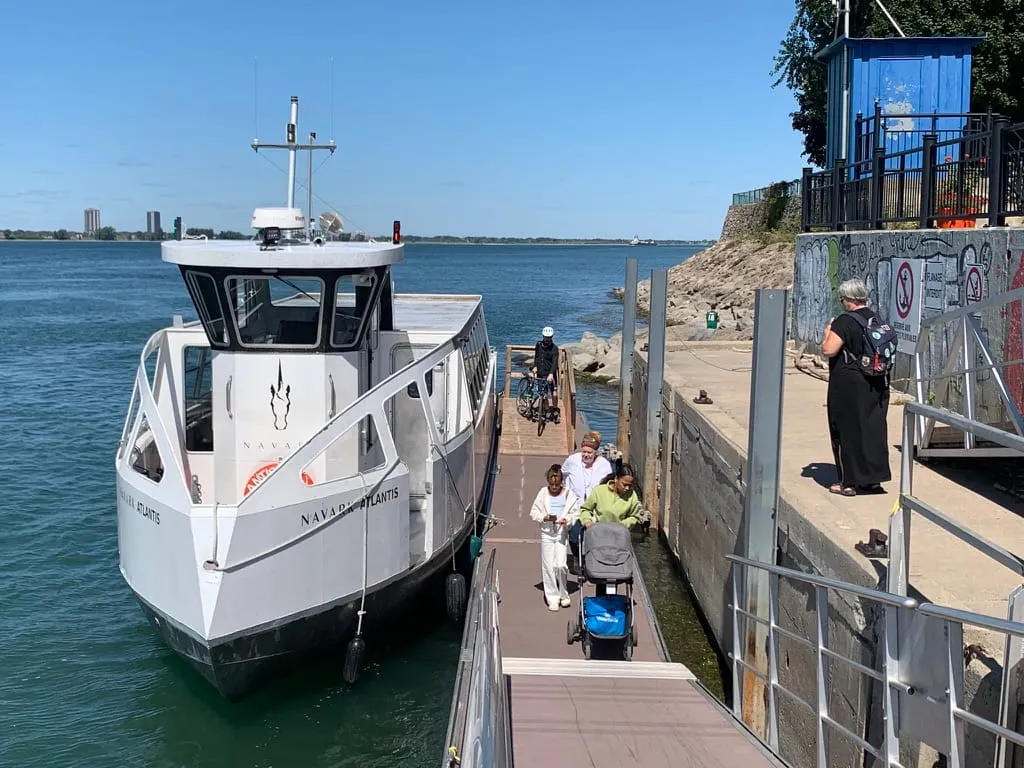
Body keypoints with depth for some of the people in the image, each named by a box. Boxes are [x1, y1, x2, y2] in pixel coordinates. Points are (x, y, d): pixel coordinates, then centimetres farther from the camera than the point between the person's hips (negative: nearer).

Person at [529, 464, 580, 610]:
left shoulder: (569, 494, -1)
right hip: (547, 533, 2)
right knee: (548, 566, 3)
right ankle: (552, 598, 12)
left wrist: (567, 520, -18)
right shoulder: (543, 493, 3)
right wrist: (545, 517, -13)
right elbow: (534, 512, 5)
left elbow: (576, 513, 1)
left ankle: (563, 595, 12)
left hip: (563, 533, -2)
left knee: (561, 565, -10)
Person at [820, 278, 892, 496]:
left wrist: (828, 332, -3)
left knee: (848, 430, 1)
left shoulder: (844, 322, -15)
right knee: (873, 427, 12)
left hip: (849, 386, -7)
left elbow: (828, 350, -20)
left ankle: (849, 482, 4)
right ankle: (874, 478, 17)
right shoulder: (877, 320, 10)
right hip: (877, 385, 7)